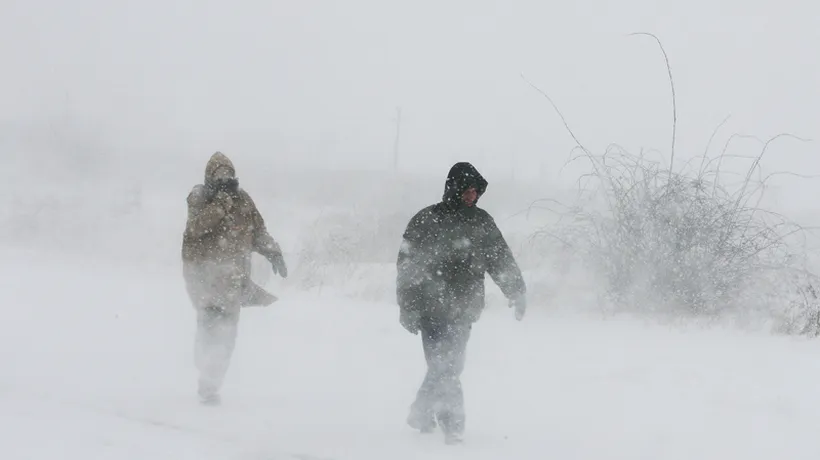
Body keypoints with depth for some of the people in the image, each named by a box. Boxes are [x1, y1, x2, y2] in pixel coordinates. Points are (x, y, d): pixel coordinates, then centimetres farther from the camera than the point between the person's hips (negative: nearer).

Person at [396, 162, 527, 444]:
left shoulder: (482, 222, 9)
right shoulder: (425, 221, -5)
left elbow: (501, 259, 15)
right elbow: (407, 265, -5)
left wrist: (517, 292, 5)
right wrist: (408, 307, -9)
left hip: (463, 310, 5)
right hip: (433, 309, -5)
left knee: (447, 365, 10)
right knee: (444, 367, -11)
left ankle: (422, 415, 28)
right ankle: (453, 426, -9)